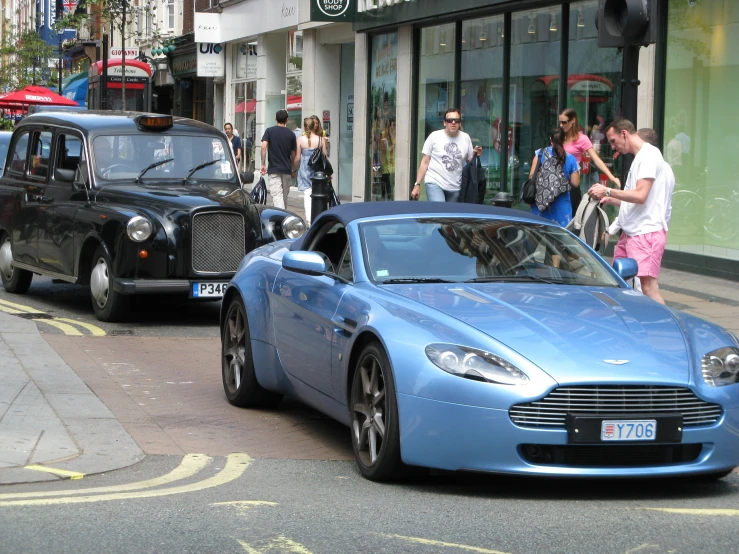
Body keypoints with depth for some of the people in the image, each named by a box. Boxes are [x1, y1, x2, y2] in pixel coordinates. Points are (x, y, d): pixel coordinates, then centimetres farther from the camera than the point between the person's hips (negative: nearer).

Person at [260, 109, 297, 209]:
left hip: (274, 169, -2)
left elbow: (264, 146, -14)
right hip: (287, 169, 2)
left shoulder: (269, 131, -1)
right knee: (284, 196, 15)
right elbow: (293, 154, 9)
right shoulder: (291, 134, 4)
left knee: (277, 196, -10)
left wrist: (263, 164, -9)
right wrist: (293, 169, 23)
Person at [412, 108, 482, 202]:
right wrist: (417, 185, -2)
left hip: (455, 188, 4)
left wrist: (475, 155, -8)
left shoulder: (466, 138, 8)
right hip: (434, 183, -4)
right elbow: (425, 162, 2)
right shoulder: (434, 136, 0)